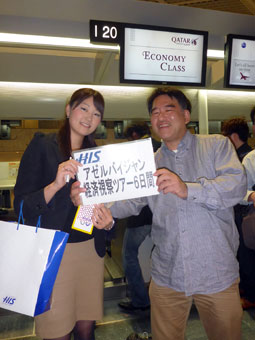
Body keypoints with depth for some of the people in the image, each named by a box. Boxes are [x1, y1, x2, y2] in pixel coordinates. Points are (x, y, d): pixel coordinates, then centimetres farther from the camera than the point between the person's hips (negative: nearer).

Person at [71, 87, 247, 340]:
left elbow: (237, 184, -16)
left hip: (216, 273, -2)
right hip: (167, 277, 3)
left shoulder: (217, 145, -1)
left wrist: (187, 189, -31)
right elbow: (130, 202, -2)